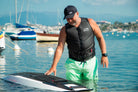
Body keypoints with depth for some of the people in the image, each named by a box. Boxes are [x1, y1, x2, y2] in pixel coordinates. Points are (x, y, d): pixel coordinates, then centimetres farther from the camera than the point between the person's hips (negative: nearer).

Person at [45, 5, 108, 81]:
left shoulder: (90, 23, -1)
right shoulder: (65, 30, -2)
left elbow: (100, 38, 6)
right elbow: (59, 48, -6)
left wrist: (104, 55, -2)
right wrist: (53, 67, -13)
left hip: (90, 62, 0)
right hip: (73, 63, 0)